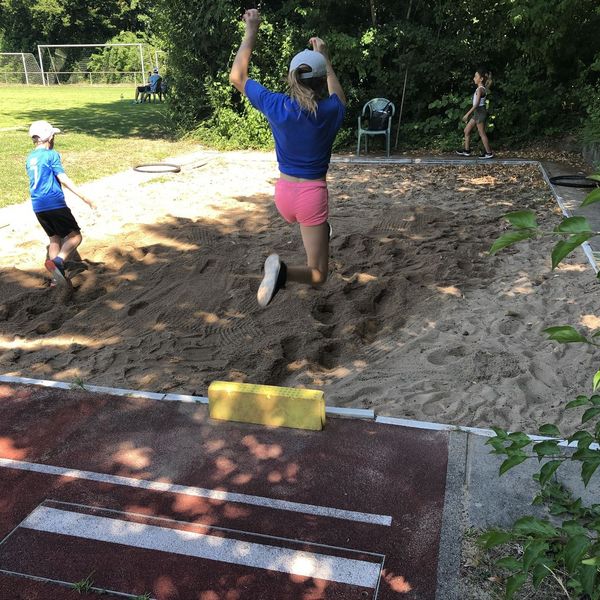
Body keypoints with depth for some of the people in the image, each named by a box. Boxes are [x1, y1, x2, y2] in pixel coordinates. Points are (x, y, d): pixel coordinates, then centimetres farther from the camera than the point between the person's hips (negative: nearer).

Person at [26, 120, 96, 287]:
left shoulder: (30, 158, 15)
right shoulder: (51, 155, -7)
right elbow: (63, 179, -16)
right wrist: (84, 197, -19)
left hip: (38, 206, 8)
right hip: (55, 204, -8)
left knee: (55, 238, 17)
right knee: (75, 236, -1)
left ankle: (57, 277, 11)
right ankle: (57, 262, -25)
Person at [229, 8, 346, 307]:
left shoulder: (276, 106, -10)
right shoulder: (331, 111, -10)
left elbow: (237, 76, 6)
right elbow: (338, 96, 19)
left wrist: (251, 32, 10)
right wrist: (325, 59, 24)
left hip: (284, 193, 4)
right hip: (312, 194, -3)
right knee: (317, 275, -1)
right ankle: (283, 271, -29)